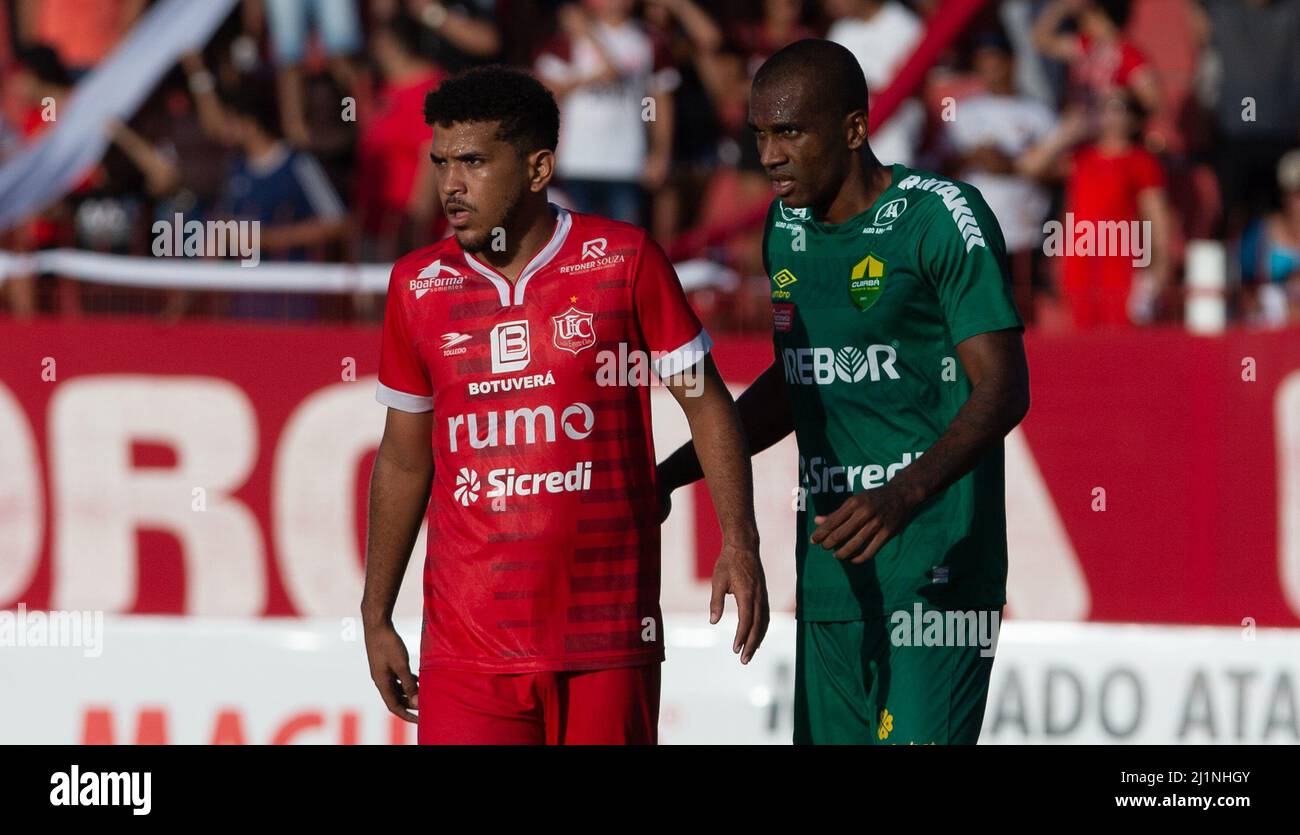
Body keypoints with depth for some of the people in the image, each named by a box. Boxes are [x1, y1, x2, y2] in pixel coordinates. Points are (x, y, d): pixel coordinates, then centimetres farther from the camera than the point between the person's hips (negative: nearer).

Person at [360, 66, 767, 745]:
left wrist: (739, 543, -6)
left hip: (607, 635, -2)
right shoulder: (416, 285, 8)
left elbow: (705, 402, 5)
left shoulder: (624, 260, 1)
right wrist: (376, 616, 16)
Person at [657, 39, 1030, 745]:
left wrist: (904, 497, -30)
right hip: (829, 577, 7)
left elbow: (1004, 389, -16)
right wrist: (669, 476, 20)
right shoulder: (786, 229, 14)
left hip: (936, 566, -7)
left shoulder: (940, 217, -9)